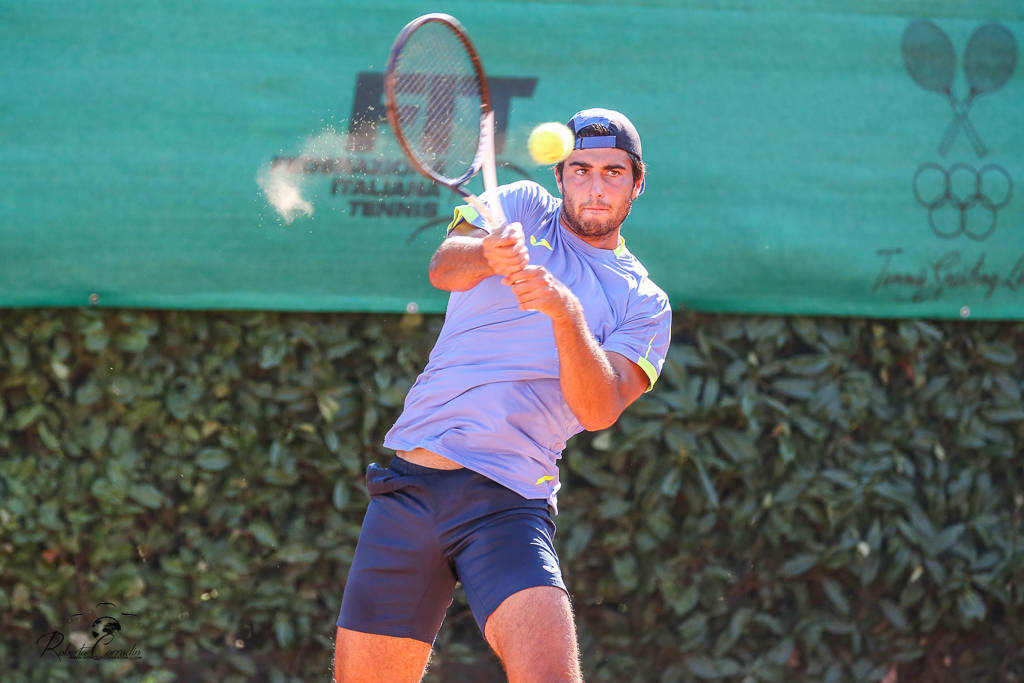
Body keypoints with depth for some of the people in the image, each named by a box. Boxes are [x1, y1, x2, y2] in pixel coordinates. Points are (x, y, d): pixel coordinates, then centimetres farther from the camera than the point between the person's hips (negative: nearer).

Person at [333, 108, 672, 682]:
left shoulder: (646, 305, 8)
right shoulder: (521, 206, 11)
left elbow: (599, 409, -9)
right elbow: (444, 268, -10)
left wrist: (567, 312, -24)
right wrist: (487, 255, -33)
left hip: (507, 506, -1)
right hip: (408, 483, 2)